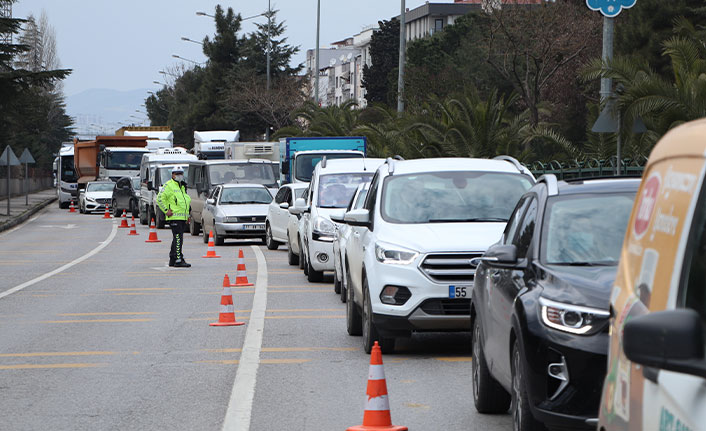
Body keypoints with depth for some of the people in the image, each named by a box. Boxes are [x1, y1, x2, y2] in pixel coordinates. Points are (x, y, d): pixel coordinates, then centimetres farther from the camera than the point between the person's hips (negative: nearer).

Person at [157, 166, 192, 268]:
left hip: (183, 217, 9)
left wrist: (188, 213, 22)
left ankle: (172, 260, 19)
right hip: (174, 217, -9)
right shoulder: (169, 185, -7)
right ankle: (179, 260, -17)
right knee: (178, 238, -14)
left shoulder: (183, 186, 20)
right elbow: (159, 198, -13)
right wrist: (166, 210, -16)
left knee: (177, 239, 13)